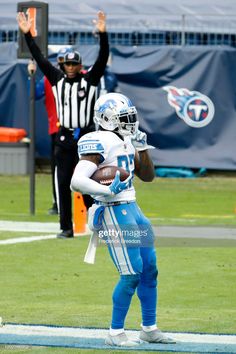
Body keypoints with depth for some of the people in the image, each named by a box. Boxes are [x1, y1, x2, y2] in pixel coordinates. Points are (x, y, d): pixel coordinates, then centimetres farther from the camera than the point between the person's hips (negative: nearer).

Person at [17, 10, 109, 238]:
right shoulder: (57, 79, 8)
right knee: (63, 184, 3)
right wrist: (27, 34, 1)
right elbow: (39, 58, 7)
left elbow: (103, 58, -12)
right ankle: (66, 228, 7)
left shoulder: (89, 80, 0)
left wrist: (102, 34, -25)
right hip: (64, 138, 4)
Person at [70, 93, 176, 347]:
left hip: (132, 210, 9)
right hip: (113, 213, -9)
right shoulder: (99, 144, -15)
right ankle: (115, 333, -1)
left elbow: (148, 176, 20)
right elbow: (77, 182, -23)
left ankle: (149, 329, 24)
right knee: (132, 274, -11)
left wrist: (142, 148, 8)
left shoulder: (126, 142, 13)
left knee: (150, 268, 12)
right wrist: (107, 190, -29)